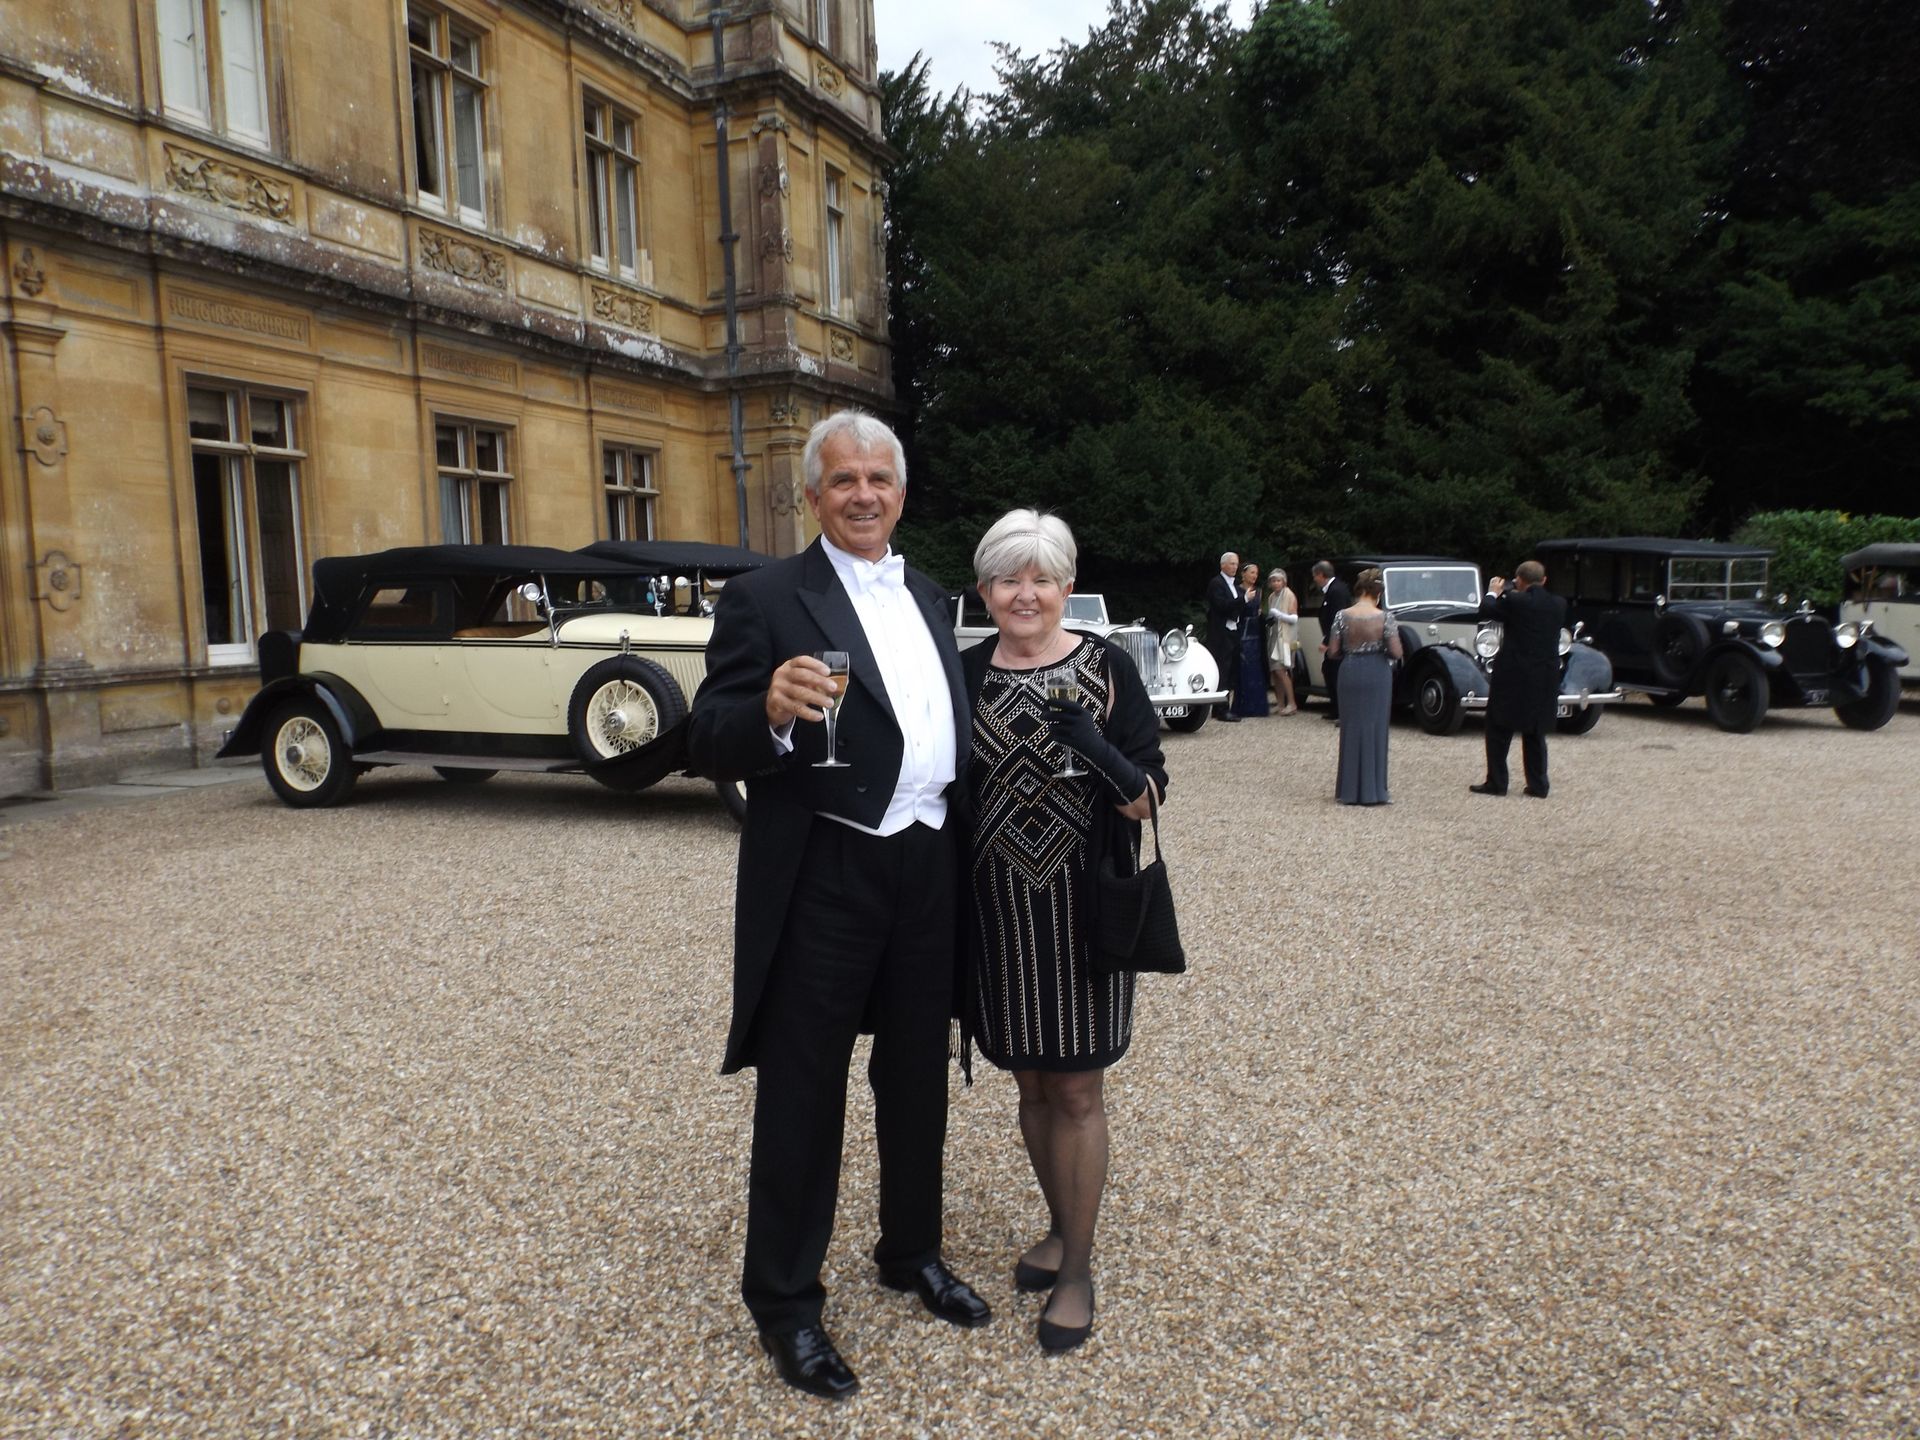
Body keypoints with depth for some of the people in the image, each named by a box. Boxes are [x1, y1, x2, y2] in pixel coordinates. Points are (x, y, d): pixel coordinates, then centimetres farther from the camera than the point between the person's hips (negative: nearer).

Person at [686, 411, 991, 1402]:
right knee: (803, 1091, 7)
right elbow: (708, 744, -14)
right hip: (822, 877, -6)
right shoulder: (764, 599, -8)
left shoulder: (929, 600, 11)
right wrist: (771, 713, -34)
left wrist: (965, 852, 7)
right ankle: (784, 1301, 26)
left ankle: (912, 1252, 41)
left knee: (918, 1079, 20)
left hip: (928, 869, 6)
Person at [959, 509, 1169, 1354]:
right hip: (996, 910, 3)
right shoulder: (964, 674, 2)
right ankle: (1062, 1227, 38)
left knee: (1077, 1091, 5)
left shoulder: (1106, 668, -6)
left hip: (1081, 906, -3)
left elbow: (1149, 798, -7)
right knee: (1030, 1082, 16)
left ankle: (1077, 1268, 22)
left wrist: (1101, 754, -27)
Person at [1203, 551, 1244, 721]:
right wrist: (1244, 600, -23)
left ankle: (1222, 709, 15)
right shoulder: (1216, 583, -8)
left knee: (1231, 672, 10)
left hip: (1233, 633, 9)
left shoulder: (1235, 585, 19)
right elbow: (1222, 605, -20)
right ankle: (1222, 710, -7)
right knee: (1222, 672, -8)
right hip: (1221, 635, -9)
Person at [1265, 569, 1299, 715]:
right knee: (1274, 672, 3)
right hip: (1273, 636, 7)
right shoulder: (1271, 597, 17)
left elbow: (1294, 619, -7)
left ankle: (1291, 703, -12)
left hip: (1284, 637, -7)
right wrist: (1268, 619, 9)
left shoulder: (1289, 596, -4)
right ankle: (1281, 705, 6)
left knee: (1280, 670, -16)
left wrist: (1278, 614, -18)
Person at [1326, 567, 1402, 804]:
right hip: (1377, 674, -1)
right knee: (1375, 729, 6)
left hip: (1350, 673, 2)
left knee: (1351, 729, 11)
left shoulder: (1343, 616, -5)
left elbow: (1332, 653, -3)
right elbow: (1396, 653, -10)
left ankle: (1349, 790, 14)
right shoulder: (1385, 618, -8)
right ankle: (1373, 791, 8)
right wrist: (1380, 649, 11)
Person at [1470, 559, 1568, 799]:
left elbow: (1485, 611, -1)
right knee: (1535, 732, 14)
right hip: (1545, 678, 5)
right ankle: (1537, 785, 15)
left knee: (1499, 730, 6)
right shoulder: (1559, 604, 3)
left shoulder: (1514, 601, -13)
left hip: (1513, 676, -5)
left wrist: (1493, 592, 18)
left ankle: (1496, 782, 7)